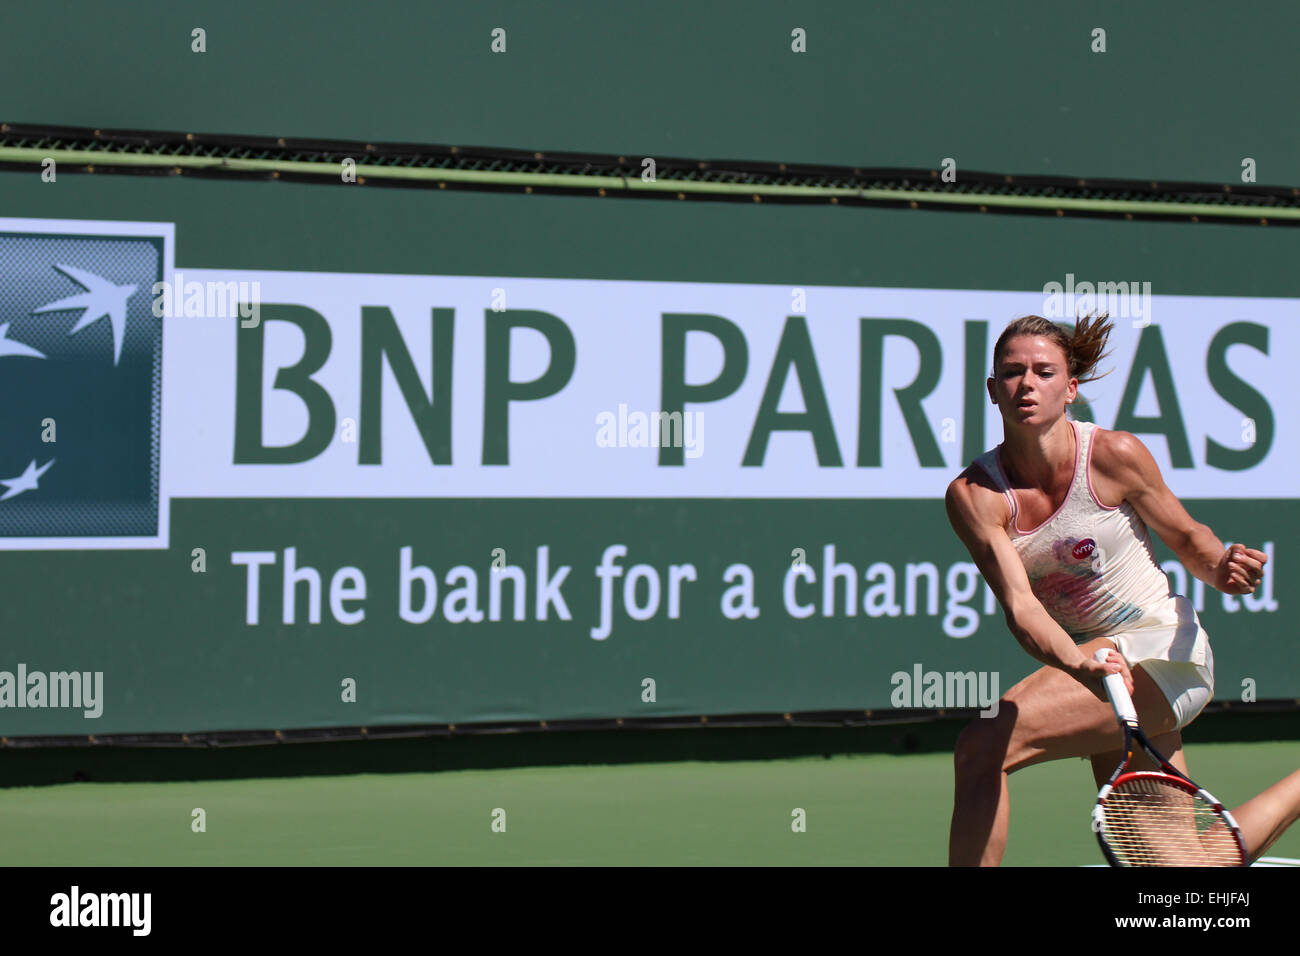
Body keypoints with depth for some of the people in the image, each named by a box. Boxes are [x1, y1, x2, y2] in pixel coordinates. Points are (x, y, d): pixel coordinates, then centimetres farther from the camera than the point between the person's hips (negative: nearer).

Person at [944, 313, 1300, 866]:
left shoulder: (1114, 455, -14)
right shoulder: (973, 494, -9)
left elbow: (1188, 539, 3)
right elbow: (1019, 604, -19)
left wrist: (1222, 570, -21)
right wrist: (1077, 663, -39)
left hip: (1162, 649, -5)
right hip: (1101, 661, 5)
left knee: (983, 747, -24)